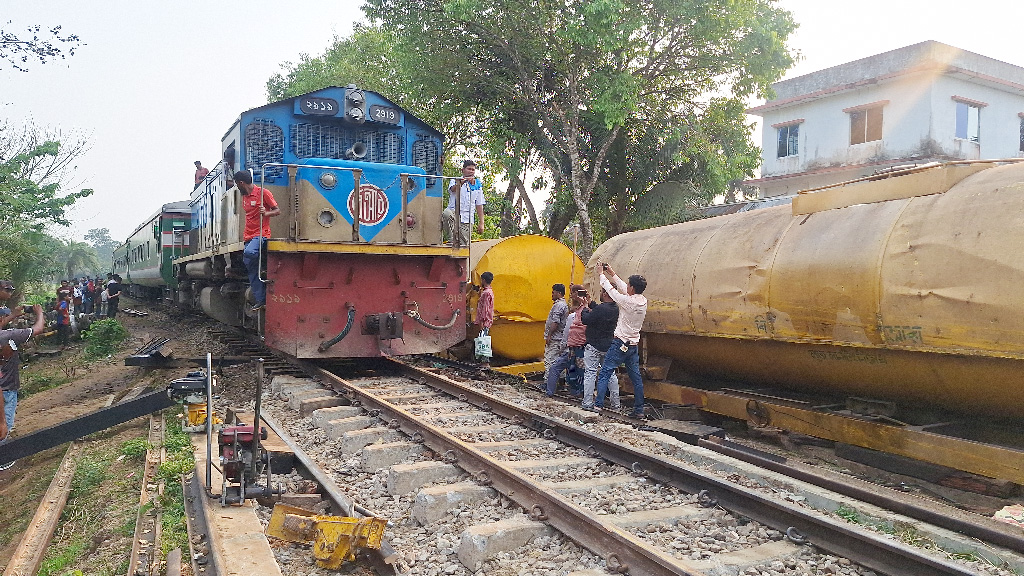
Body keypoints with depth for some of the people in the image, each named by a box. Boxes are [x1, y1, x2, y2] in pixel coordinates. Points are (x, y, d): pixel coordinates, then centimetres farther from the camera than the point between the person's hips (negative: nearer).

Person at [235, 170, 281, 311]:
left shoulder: (263, 193, -6)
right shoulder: (244, 197, 18)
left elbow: (277, 211, -5)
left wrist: (266, 213, -25)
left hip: (261, 234, -8)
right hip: (248, 236, 8)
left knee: (249, 252, -37)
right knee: (252, 273, 3)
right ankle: (260, 300, 6)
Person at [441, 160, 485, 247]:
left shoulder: (477, 186, 17)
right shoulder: (457, 181, 9)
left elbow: (479, 205, 16)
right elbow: (453, 189, -17)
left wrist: (481, 223, 9)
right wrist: (461, 182, -38)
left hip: (467, 220, 3)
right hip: (454, 212, -3)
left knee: (465, 245, -5)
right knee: (447, 214, -38)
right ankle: (453, 241, -38)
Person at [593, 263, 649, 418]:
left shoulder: (628, 301, -19)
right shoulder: (643, 301, 2)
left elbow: (610, 289, -7)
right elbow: (623, 289, 16)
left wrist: (602, 274, 9)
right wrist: (612, 274, 22)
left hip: (620, 344, -7)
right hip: (634, 345, 7)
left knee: (604, 373, -1)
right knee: (635, 377, 11)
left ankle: (598, 405, -3)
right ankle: (639, 410, 15)